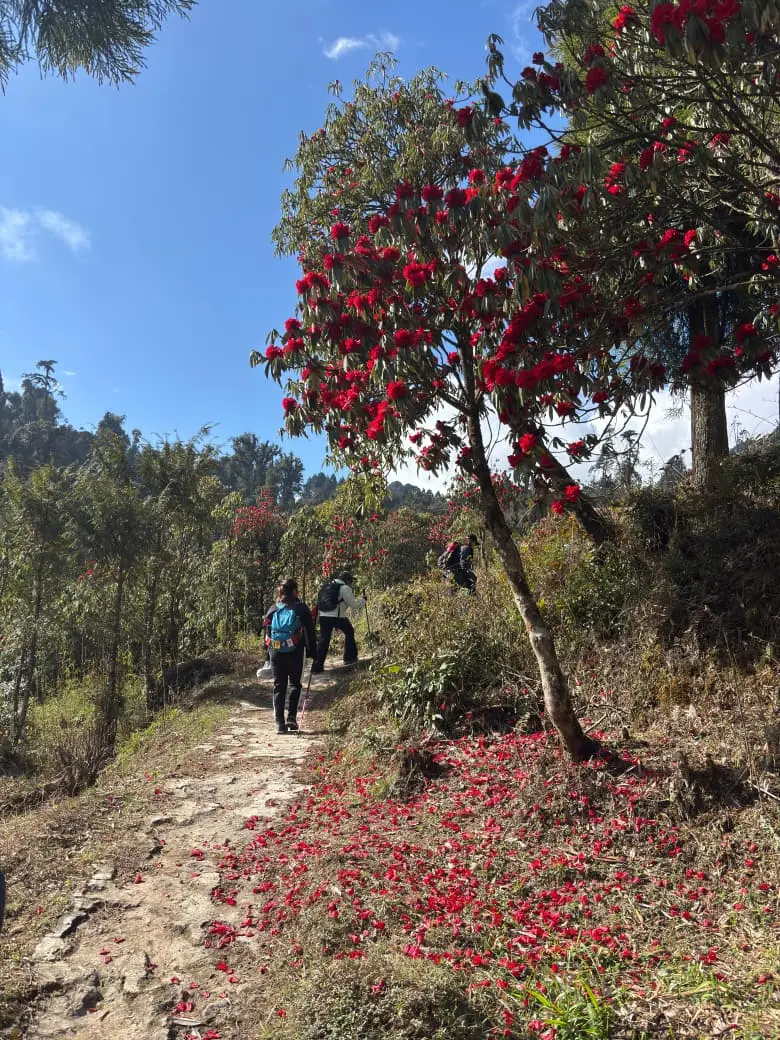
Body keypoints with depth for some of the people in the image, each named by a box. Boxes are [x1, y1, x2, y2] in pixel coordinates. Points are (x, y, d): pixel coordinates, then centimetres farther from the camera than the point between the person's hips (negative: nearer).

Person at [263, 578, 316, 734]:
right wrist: (312, 651, 7)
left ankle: (279, 723, 5)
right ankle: (292, 717, 2)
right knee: (295, 684, 13)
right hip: (295, 653, -3)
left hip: (276, 653, 3)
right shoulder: (301, 609, -4)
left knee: (278, 686, 9)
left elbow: (267, 633, 12)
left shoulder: (272, 610, 7)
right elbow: (310, 632, -2)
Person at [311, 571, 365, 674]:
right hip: (337, 616, -6)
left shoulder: (327, 585, 19)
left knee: (323, 640, 7)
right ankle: (349, 658, 21)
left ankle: (317, 666, 2)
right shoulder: (345, 588, -4)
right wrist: (362, 600, 16)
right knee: (349, 632, 18)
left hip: (323, 615, 6)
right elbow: (353, 605, 0)